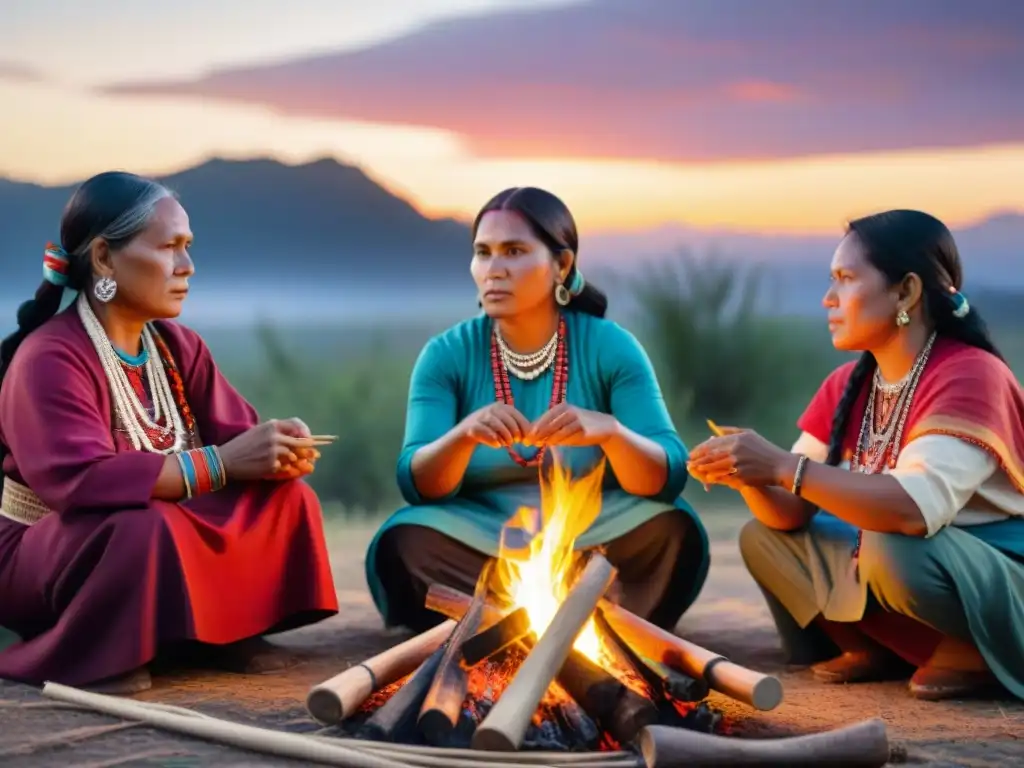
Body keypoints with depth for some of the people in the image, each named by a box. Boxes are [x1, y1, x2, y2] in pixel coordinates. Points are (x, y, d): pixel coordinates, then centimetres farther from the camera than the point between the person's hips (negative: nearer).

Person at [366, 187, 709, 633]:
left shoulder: (611, 348, -5)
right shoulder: (447, 355, -2)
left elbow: (668, 478, -14)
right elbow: (416, 485, -12)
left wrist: (610, 431, -34)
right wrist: (463, 435, -32)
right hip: (481, 548, 1)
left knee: (674, 530, -29)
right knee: (403, 542, -30)